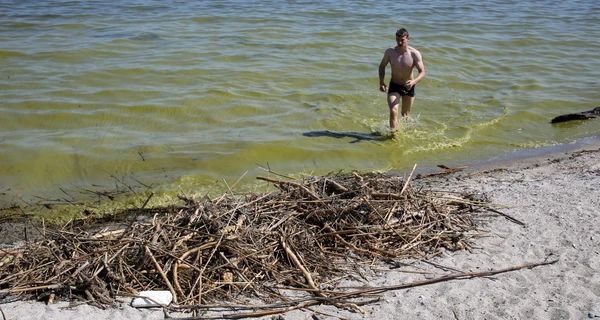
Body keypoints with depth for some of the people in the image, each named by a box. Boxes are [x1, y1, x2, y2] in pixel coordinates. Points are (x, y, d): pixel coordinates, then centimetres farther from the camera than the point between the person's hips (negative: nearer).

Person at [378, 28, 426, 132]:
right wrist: (381, 82, -9)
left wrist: (413, 81, -39)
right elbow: (382, 66, 5)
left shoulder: (415, 53, -16)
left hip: (408, 87, 0)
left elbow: (422, 72, -18)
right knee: (393, 111, -22)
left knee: (405, 114, 17)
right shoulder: (390, 52, -11)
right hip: (394, 86, 0)